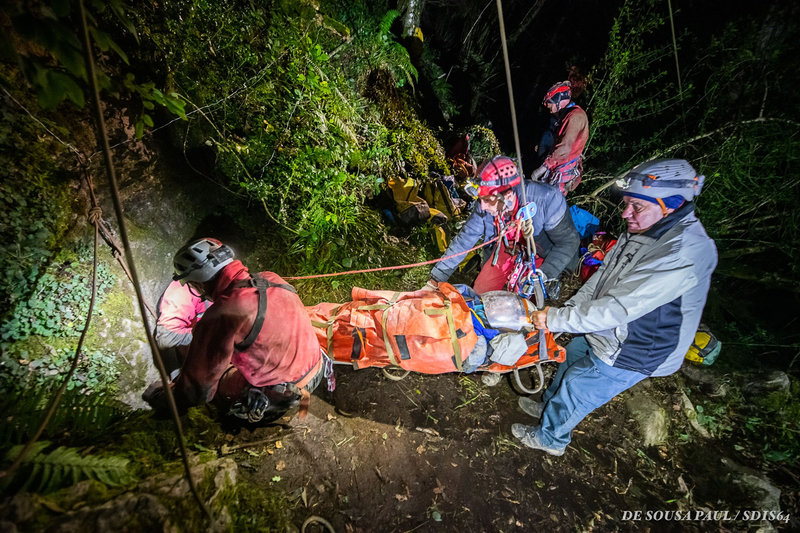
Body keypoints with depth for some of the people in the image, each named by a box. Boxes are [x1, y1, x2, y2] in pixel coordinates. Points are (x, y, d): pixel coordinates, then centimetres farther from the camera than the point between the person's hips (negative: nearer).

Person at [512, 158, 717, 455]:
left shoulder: (685, 255, -34)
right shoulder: (642, 233, -5)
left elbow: (617, 309, -35)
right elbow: (601, 278, 2)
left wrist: (555, 319, -29)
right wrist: (566, 312, -6)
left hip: (630, 354, -8)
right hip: (607, 334, 8)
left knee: (575, 387, 7)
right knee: (571, 356, 25)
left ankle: (550, 438, 34)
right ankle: (551, 407, 51)